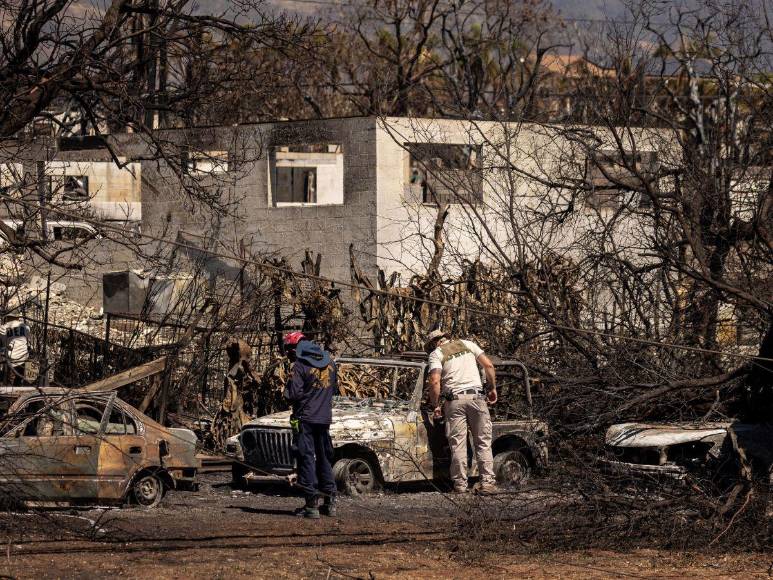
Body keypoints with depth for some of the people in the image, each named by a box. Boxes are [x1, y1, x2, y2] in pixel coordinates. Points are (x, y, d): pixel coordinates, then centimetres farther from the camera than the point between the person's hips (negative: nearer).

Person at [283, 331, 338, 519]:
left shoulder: (300, 366, -13)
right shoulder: (329, 362, 9)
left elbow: (293, 394, -17)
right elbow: (335, 388, 19)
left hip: (305, 418, -6)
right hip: (325, 418, 6)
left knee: (307, 458, -3)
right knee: (325, 458, 15)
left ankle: (311, 504, -8)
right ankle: (330, 502, 17)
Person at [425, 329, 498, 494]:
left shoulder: (436, 354, 6)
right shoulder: (467, 344, 17)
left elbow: (435, 381, -7)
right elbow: (488, 365, 9)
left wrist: (435, 405, 1)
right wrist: (493, 388, 18)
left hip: (454, 400, -2)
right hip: (476, 397, 2)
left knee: (458, 444, 0)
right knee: (483, 442, 4)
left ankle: (460, 484, -4)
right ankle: (487, 482, -5)